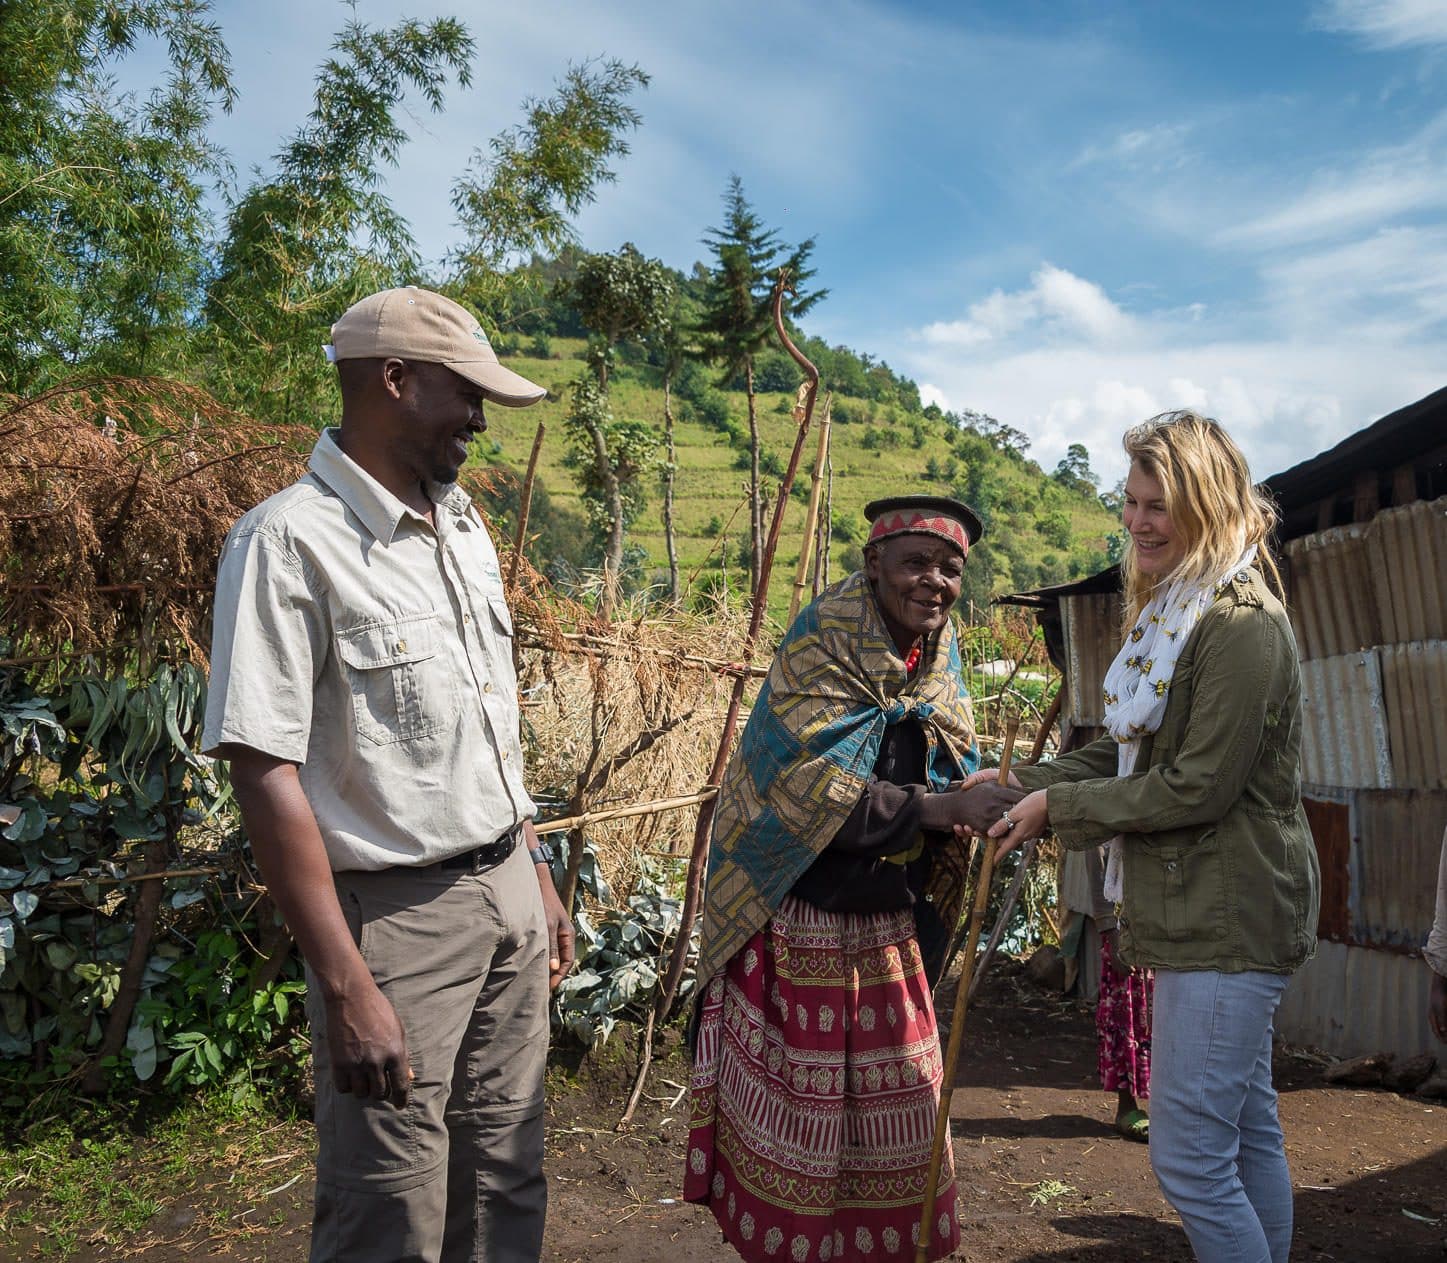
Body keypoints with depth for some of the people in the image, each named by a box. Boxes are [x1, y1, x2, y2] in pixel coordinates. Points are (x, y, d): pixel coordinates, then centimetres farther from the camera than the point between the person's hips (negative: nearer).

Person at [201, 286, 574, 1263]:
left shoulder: (464, 526, 9)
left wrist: (538, 874, 16)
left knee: (507, 1183, 17)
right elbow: (265, 773, -19)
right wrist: (346, 988, -21)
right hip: (396, 916, -7)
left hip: (509, 896, 7)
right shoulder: (290, 541, -15)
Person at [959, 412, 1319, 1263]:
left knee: (1189, 1157, -3)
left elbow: (1200, 785, -21)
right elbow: (1132, 752, 14)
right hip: (1203, 913, 10)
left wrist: (1063, 806, -15)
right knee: (1248, 1131, 21)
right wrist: (1025, 784, 3)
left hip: (1230, 922, -10)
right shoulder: (1170, 612, 13)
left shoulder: (1242, 624, -19)